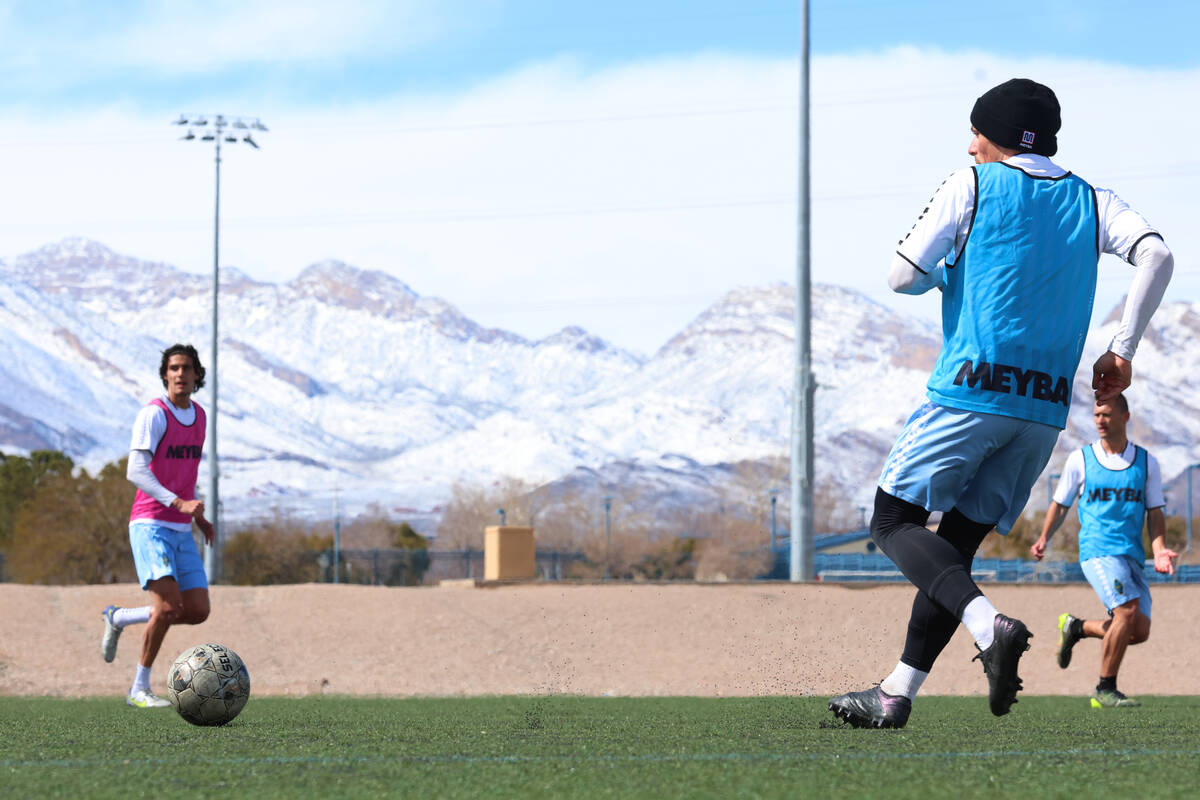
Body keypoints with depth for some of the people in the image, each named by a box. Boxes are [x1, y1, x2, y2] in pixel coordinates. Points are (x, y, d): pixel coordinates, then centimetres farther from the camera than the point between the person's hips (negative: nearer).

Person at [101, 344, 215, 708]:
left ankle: (118, 618, 22)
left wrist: (198, 515, 17)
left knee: (198, 611, 1)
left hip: (182, 531, 7)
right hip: (150, 525, -7)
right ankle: (140, 689, -6)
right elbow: (136, 472, -22)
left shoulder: (198, 415, 13)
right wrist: (178, 502, -32)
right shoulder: (153, 414, -12)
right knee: (168, 604, -20)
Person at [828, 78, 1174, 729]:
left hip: (972, 390, -6)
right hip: (1046, 408, 6)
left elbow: (902, 278, -4)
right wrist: (1122, 350, -1)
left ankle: (989, 625, -25)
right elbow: (1155, 254, -4)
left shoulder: (971, 187, 1)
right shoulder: (1092, 202, 14)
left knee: (895, 523, 0)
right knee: (956, 544, 12)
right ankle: (896, 694, 10)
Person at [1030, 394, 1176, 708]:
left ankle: (1077, 628, 21)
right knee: (1128, 611, -24)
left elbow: (1155, 513, 10)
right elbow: (1060, 504, 14)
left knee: (1139, 631, -6)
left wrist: (1160, 551, -6)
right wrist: (1044, 539, 1)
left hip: (1132, 555, 4)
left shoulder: (1146, 463, 10)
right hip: (1097, 550, -4)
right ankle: (1105, 690, -13)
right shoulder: (1080, 459, 5)